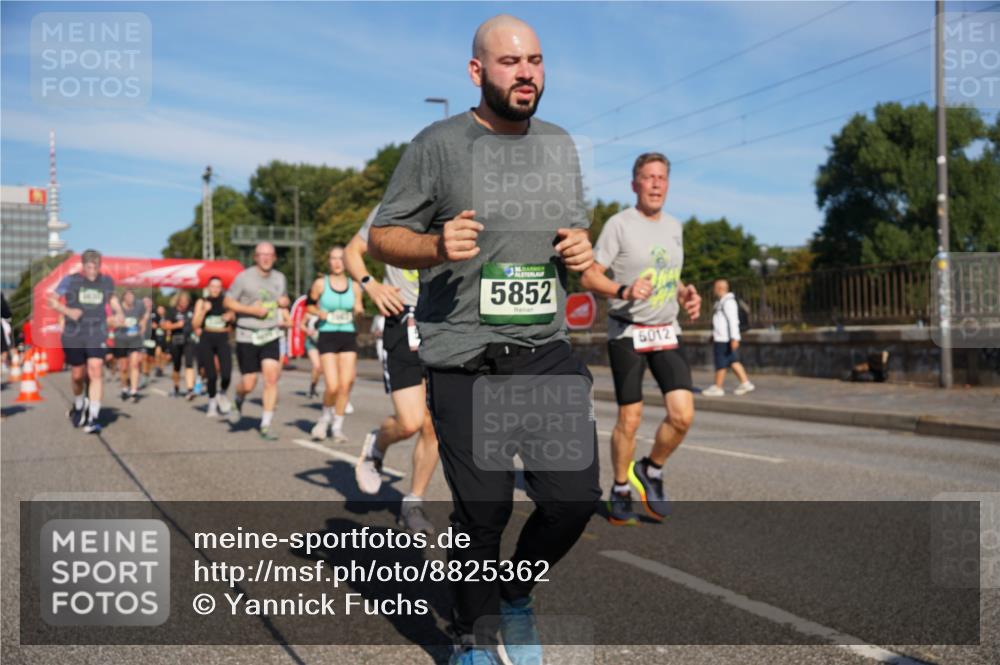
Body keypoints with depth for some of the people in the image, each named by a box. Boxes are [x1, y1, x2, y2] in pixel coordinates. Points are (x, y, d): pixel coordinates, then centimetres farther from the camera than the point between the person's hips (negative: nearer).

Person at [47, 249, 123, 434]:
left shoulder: (107, 282, 6)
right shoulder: (70, 281, -1)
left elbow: (112, 297, 25)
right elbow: (51, 299, 2)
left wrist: (119, 313, 7)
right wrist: (67, 311, -14)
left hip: (97, 335, 0)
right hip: (73, 335, 0)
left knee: (96, 371, -17)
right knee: (77, 375, 9)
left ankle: (93, 417, -17)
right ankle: (79, 405, 40)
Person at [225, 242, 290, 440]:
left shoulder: (279, 278, 9)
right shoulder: (244, 277, -7)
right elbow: (227, 302, -4)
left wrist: (284, 303, 2)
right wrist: (252, 310, -15)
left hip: (271, 336, 3)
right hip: (247, 336, -3)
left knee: (272, 378, -11)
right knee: (248, 385, 0)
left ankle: (266, 426, -3)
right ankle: (238, 401, 37)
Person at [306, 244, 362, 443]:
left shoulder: (354, 286, 6)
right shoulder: (320, 284, 0)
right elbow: (309, 305, 10)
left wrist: (359, 311, -7)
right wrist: (319, 313, -9)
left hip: (348, 337, 3)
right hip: (327, 336, -2)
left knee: (346, 384, -2)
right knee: (332, 386, -11)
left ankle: (338, 426, 14)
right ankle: (326, 416, 18)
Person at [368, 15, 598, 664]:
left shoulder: (561, 145, 14)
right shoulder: (438, 145, -2)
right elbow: (382, 237, 1)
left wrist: (582, 248, 0)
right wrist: (437, 245, -20)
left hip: (547, 351, 4)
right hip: (465, 360, -4)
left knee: (575, 497, -3)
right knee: (482, 515, 0)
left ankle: (517, 595, 27)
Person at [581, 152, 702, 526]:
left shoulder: (674, 227, 12)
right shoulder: (619, 224, -7)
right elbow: (589, 277, -10)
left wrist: (686, 294, 2)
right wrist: (625, 291, -27)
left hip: (666, 333, 5)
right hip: (627, 333, -5)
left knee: (683, 414, -8)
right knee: (629, 419, -1)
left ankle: (651, 471, 18)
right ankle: (620, 492, 19)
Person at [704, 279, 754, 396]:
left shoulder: (728, 302, -15)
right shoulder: (721, 301, 17)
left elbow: (733, 320, -21)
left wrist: (734, 338, -26)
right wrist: (714, 335, 27)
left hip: (725, 339, -10)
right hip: (720, 338, 10)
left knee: (721, 363, -2)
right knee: (733, 361, 10)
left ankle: (717, 387, 4)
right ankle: (745, 383, 10)